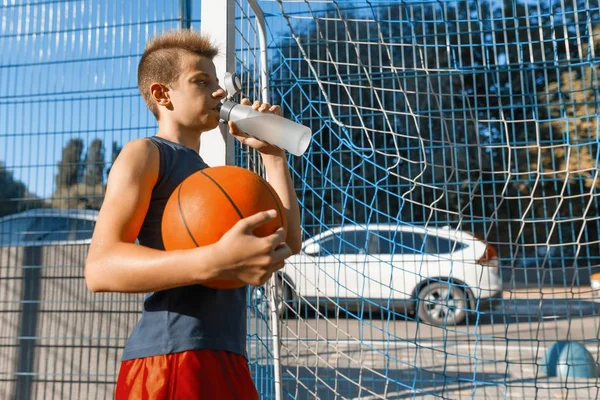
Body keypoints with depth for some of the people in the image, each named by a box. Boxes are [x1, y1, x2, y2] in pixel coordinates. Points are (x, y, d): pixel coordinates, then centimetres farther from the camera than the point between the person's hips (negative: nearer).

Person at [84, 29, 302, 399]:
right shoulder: (145, 153, 1)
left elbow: (289, 241, 15)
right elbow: (101, 267, -14)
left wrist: (273, 154, 15)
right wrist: (214, 261, -28)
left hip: (228, 362, 8)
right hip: (172, 362, -8)